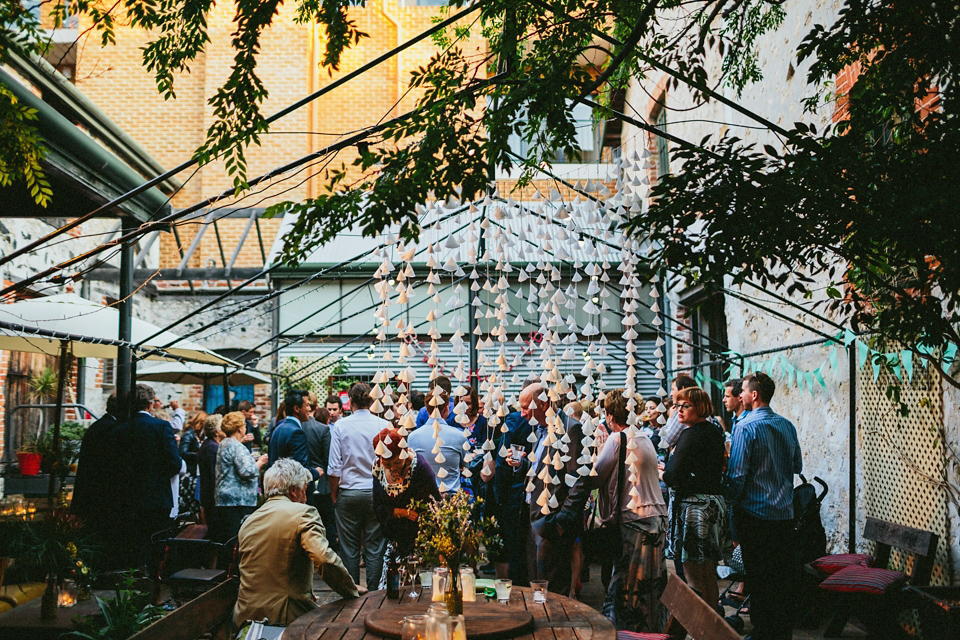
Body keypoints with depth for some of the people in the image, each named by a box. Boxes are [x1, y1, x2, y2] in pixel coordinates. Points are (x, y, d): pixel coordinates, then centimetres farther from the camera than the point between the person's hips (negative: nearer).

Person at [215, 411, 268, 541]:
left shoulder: (224, 444, 19)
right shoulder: (236, 447, -13)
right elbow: (247, 472, -21)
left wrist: (255, 460, 24)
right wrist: (260, 462, -5)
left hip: (224, 500, 10)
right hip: (238, 500, -10)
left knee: (226, 538, 7)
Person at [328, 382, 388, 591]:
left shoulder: (341, 425, -4)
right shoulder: (384, 425, -3)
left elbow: (335, 466, -4)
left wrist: (334, 494, 7)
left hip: (348, 493, 0)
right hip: (376, 493, 0)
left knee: (349, 548, 9)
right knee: (375, 547, 7)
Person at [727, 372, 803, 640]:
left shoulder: (746, 428, -15)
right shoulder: (787, 426, 3)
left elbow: (737, 474, -17)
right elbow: (797, 466, 14)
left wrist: (732, 503, -5)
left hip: (755, 511, -6)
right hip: (785, 512, 6)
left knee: (758, 576, 5)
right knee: (784, 575, 13)